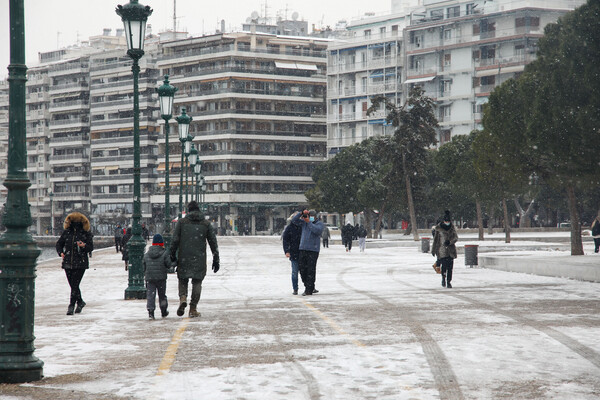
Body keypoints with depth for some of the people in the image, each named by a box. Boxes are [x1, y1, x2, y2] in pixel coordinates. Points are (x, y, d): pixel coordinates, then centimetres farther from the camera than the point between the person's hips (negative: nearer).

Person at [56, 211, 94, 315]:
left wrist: (84, 246, -20)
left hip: (80, 263, -4)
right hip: (68, 263, 4)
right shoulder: (66, 232, 9)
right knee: (73, 284, 9)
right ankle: (80, 302, 30)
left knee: (75, 285, -11)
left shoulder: (86, 233, 1)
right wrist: (60, 252, 1)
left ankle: (71, 306, -8)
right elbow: (59, 243, 19)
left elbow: (91, 247, 1)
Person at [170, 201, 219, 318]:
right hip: (200, 259, 0)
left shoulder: (182, 222, 2)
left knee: (183, 279, 14)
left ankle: (183, 298, -14)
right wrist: (216, 260, 10)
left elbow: (175, 240, -2)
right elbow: (213, 242, 5)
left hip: (184, 258, 0)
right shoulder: (206, 223, 5)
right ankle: (193, 309, 4)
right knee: (197, 282, 7)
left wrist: (172, 255, 7)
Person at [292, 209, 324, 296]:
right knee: (302, 269, 5)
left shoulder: (319, 223, 0)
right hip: (303, 249, 6)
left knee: (311, 270, -6)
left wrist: (309, 222, -20)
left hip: (313, 250, -6)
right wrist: (302, 213, -3)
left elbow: (318, 231, -19)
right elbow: (294, 220, 9)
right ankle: (310, 287, 18)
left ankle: (309, 290, -2)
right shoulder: (304, 222, 14)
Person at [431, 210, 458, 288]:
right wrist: (433, 250, 8)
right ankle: (443, 278, 13)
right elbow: (435, 239, 6)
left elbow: (456, 237, 2)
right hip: (442, 249, -2)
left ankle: (448, 282, 11)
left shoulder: (452, 228, 7)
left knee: (450, 267, 0)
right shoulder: (438, 228, 1)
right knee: (444, 265, -13)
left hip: (451, 249, 2)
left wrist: (450, 241, -18)